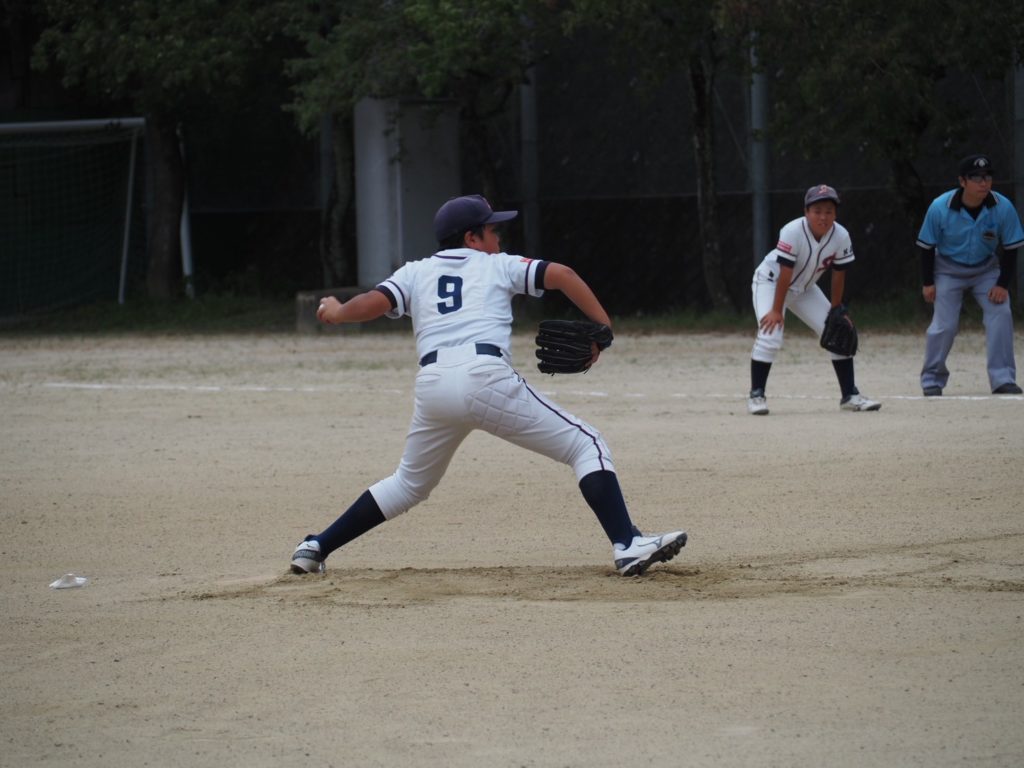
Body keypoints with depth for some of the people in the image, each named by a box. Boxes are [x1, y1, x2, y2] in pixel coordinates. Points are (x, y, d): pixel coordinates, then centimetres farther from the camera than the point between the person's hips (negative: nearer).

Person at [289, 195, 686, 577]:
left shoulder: (415, 272, 23)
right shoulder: (499, 266, 18)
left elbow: (372, 303, 8)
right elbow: (561, 275, 7)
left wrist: (335, 312, 27)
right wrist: (603, 327, 11)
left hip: (431, 386, 4)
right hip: (486, 377, -4)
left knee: (409, 484, 27)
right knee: (586, 446, 2)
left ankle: (315, 549, 26)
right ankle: (627, 545, -16)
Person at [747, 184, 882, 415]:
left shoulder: (841, 237, -18)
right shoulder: (793, 232, -32)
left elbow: (838, 274, -6)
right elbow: (785, 273, -30)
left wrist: (836, 310, -2)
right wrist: (776, 310, -28)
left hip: (804, 289, 5)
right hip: (770, 282, -5)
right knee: (770, 336, -24)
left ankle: (850, 395, 7)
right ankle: (756, 396, -12)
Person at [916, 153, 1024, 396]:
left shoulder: (1003, 208, -21)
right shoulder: (940, 208, -23)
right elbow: (927, 246, -9)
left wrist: (1003, 284, -16)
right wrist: (927, 282, -9)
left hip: (986, 269, 1)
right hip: (949, 270, -1)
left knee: (1001, 315, -15)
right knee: (944, 324, -9)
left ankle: (1003, 380, -10)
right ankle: (932, 381, 9)